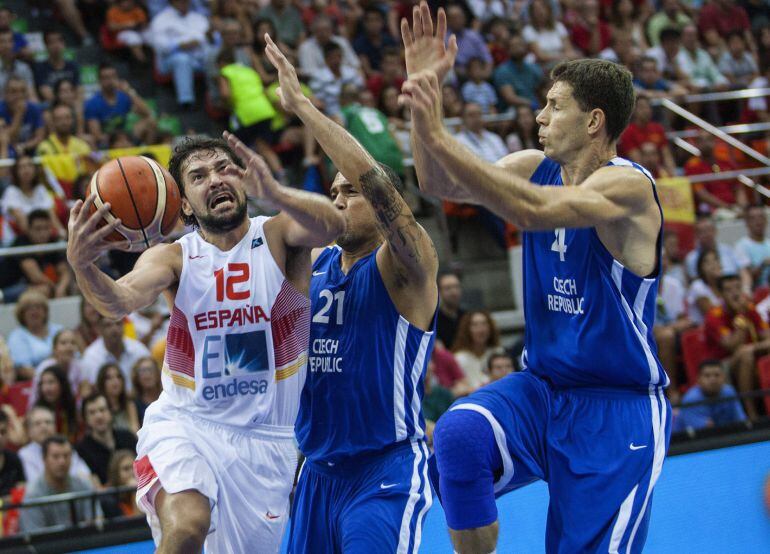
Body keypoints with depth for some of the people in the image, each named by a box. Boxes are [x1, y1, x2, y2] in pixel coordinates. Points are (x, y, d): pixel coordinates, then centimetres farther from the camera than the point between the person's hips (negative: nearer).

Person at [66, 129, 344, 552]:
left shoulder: (279, 237, -5)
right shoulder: (173, 258, -4)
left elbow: (332, 225, -28)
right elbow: (120, 301, -24)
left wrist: (274, 194, -49)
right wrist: (81, 265, -47)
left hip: (264, 438, 2)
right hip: (184, 423, -1)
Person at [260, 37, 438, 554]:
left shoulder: (404, 266, -9)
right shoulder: (312, 263, 11)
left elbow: (380, 184, -26)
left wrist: (303, 105, -28)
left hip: (386, 472, -7)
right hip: (319, 471, 7)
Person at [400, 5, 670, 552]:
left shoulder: (629, 186, -19)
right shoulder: (536, 167, 3)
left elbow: (532, 211, -35)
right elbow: (441, 184, 2)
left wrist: (441, 138, -40)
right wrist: (426, 88, -12)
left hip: (617, 410, -5)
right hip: (542, 387, 5)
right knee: (460, 434, -26)